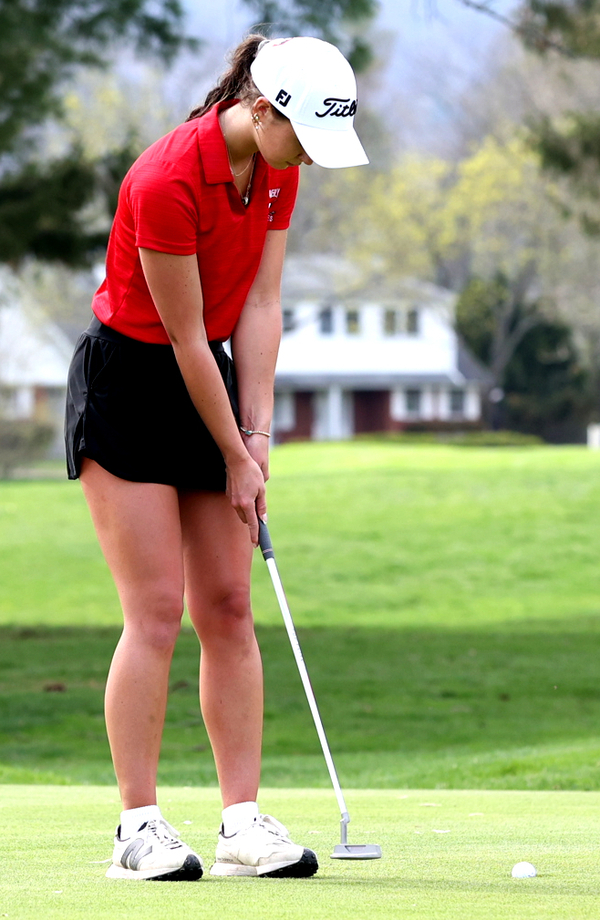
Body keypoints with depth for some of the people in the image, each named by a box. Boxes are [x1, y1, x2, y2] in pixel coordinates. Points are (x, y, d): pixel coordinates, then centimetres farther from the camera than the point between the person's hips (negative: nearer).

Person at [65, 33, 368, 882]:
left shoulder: (277, 172, -2)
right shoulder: (168, 180, -26)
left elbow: (260, 305, 0)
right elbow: (186, 335, -19)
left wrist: (258, 434, -7)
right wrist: (234, 458, -12)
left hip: (208, 381, 7)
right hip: (125, 382, -7)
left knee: (229, 607, 1)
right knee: (156, 610, -12)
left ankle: (244, 821, 0)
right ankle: (139, 828, -9)